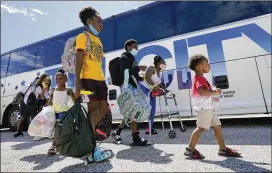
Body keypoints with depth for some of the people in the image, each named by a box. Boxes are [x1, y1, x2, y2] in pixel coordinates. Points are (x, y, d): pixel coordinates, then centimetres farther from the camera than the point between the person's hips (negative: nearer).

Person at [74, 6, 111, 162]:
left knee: (103, 108, 5)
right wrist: (77, 83, -18)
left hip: (100, 79, 8)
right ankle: (92, 150, -4)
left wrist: (103, 80, 16)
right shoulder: (83, 37, 2)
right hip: (88, 79, -8)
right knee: (93, 109, -11)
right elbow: (79, 61, -9)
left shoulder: (99, 41, 24)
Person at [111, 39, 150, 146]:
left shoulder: (132, 59, 26)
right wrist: (138, 68, -17)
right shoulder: (124, 58, -2)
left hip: (133, 87, 10)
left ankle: (117, 132, 22)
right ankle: (136, 138, -10)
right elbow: (125, 72, -19)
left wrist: (142, 78, 10)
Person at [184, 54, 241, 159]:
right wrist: (214, 92, -21)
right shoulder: (200, 79, -15)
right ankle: (190, 150, 3)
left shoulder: (200, 79, 18)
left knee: (217, 126, 14)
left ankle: (223, 149, 25)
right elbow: (202, 92, -34)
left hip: (208, 108, 11)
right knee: (201, 128, -7)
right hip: (203, 108, -11)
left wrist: (212, 96, 19)